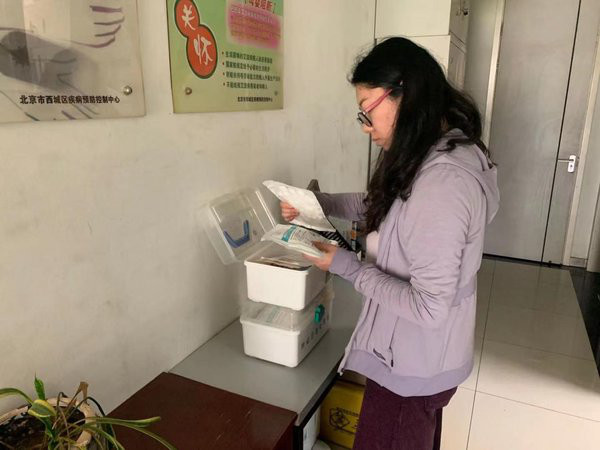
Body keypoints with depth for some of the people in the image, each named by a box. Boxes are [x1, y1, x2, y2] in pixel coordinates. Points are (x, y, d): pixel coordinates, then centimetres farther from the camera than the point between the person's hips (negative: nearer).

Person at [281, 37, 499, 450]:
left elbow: (428, 308, -30)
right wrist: (317, 203, 3)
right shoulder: (449, 151, -1)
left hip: (415, 365, -9)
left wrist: (346, 266, -22)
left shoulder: (441, 182, -33)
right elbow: (386, 205, 13)